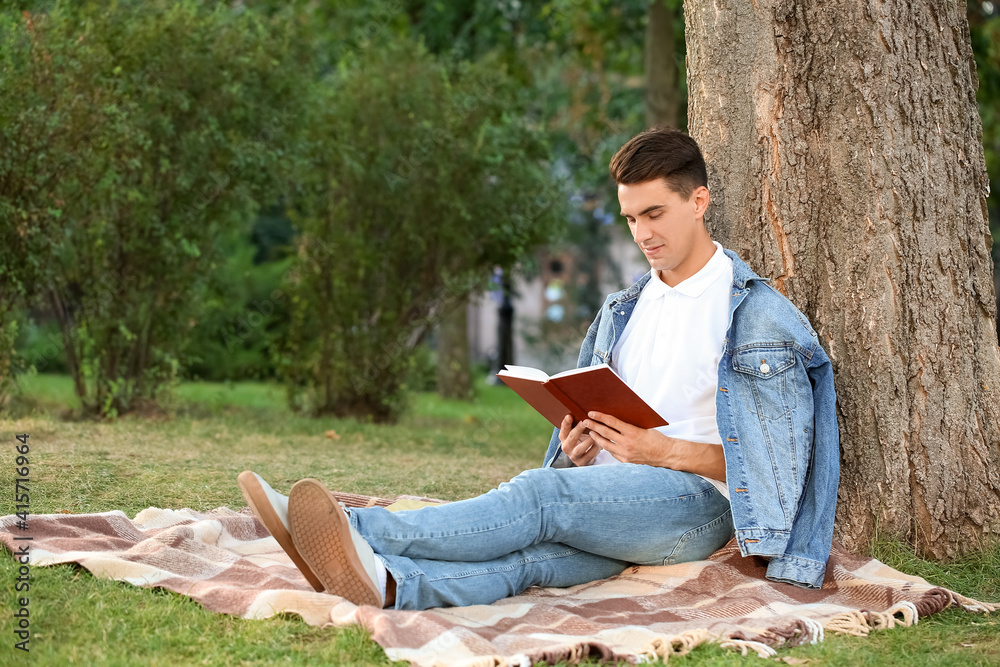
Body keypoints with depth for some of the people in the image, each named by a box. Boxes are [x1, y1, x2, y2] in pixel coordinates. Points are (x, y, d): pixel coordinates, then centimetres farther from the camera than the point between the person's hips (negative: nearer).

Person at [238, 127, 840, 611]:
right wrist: (580, 446, 1)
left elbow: (770, 457, -4)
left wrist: (663, 451, -14)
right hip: (613, 497, 5)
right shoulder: (623, 311, 23)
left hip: (695, 501, -5)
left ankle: (363, 532, -48)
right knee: (528, 556, -28)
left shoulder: (757, 313, 1)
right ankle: (384, 583, -58)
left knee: (541, 493, -32)